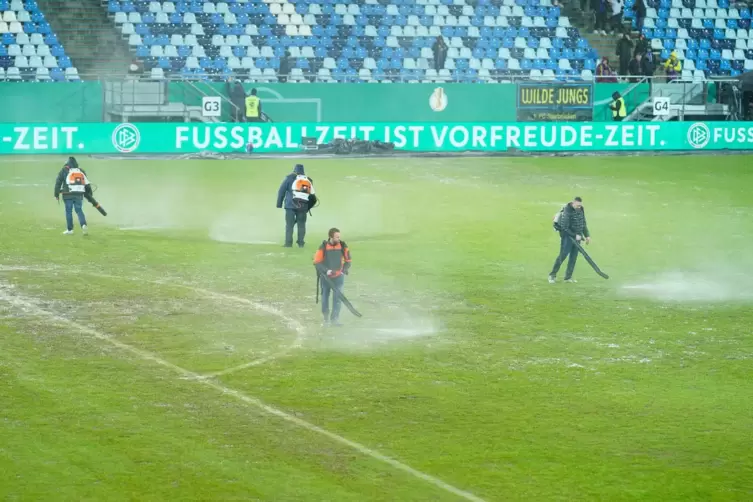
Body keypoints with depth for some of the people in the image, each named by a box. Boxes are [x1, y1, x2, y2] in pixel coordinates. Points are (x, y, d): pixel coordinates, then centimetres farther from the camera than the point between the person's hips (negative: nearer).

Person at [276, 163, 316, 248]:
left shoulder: (290, 178, 3)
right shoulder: (309, 180, 13)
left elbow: (282, 190, 1)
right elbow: (313, 197, 15)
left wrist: (279, 203, 5)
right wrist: (308, 208, 21)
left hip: (291, 206, -2)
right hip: (303, 207, 2)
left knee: (289, 225, 1)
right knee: (301, 225, 10)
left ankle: (288, 243, -4)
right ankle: (301, 243, 7)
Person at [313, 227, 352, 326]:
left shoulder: (343, 246, -8)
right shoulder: (323, 247, -15)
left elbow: (347, 260, 6)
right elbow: (317, 262, -12)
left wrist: (345, 270, -10)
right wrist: (326, 270, -22)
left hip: (338, 276, 1)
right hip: (325, 277, -1)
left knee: (337, 297, -10)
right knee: (325, 297, 13)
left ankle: (335, 319, -5)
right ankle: (326, 317, 35)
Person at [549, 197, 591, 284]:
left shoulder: (581, 210, 6)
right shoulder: (567, 212, -19)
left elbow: (584, 224, 18)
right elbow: (564, 227, -20)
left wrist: (587, 235, 14)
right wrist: (575, 235, -18)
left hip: (577, 236, 7)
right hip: (567, 235, -7)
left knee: (573, 257, 5)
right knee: (563, 255, -9)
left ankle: (568, 277, 11)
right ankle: (552, 275, 1)